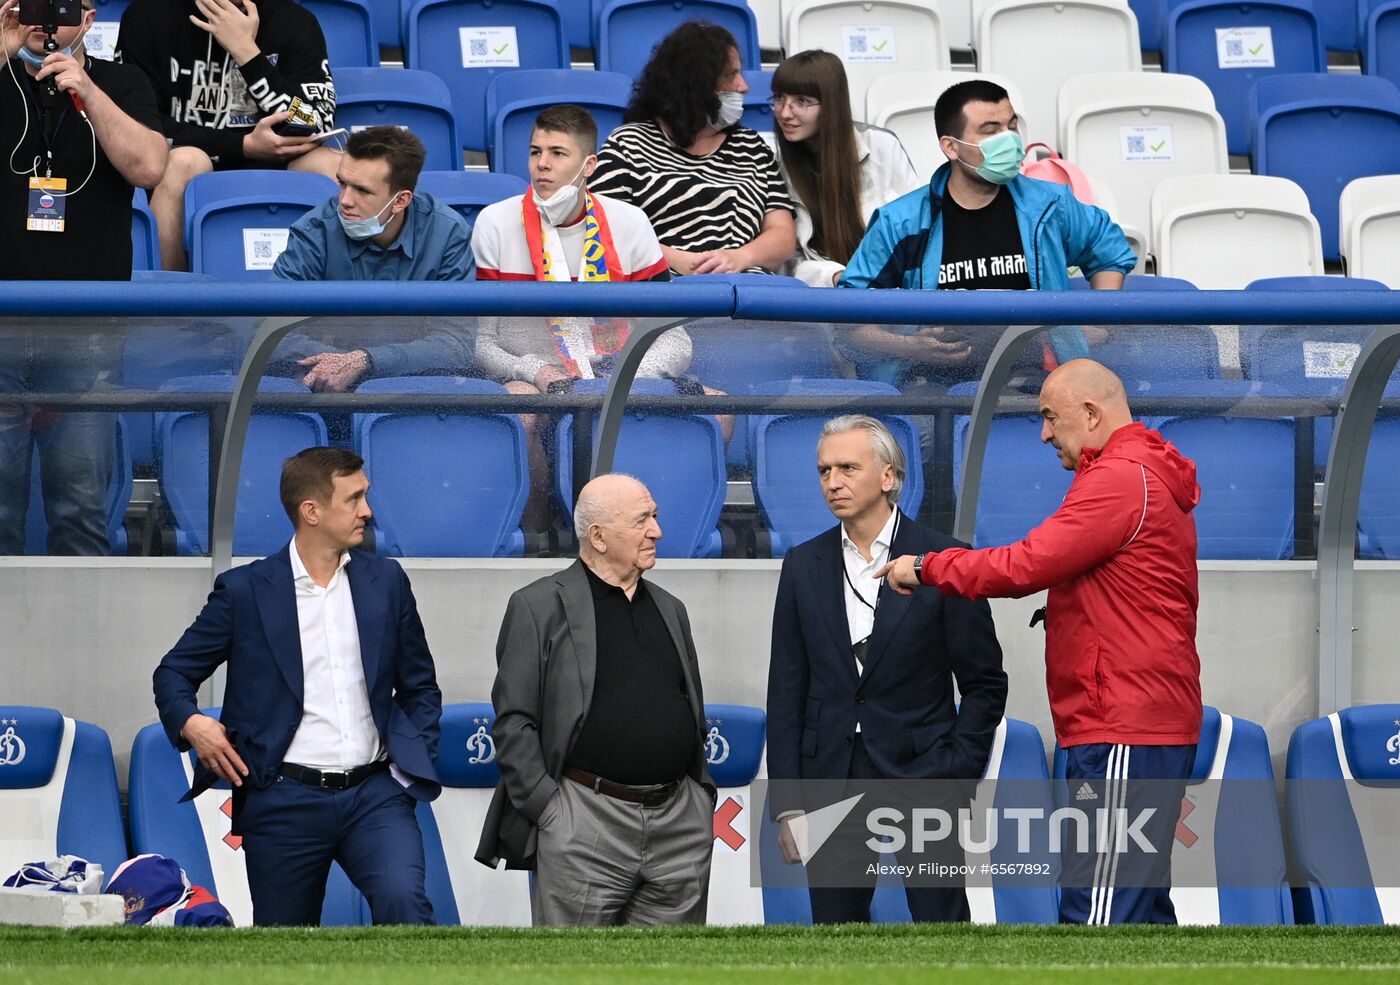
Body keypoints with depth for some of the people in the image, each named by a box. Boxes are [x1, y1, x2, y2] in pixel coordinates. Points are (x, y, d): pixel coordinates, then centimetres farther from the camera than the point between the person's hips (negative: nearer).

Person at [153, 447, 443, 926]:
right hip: (285, 799, -1)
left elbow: (420, 687, 18)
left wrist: (415, 758, 2)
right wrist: (190, 722, -12)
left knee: (404, 902, -26)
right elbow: (174, 672, 9)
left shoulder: (386, 581, 9)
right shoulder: (245, 590, 1)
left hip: (374, 794, 1)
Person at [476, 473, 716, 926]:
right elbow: (513, 723, -5)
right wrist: (547, 809, -12)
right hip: (585, 828, -5)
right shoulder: (539, 607, -1)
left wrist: (703, 798, 12)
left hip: (679, 823, 5)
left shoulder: (669, 609, 17)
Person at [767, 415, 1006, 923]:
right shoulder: (804, 566, 8)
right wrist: (787, 803, 2)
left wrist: (958, 775, -8)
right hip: (831, 778, 3)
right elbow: (787, 691, 8)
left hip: (920, 770, -3)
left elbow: (984, 683, 1)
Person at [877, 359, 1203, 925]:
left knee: (1097, 911, -14)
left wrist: (926, 568, -7)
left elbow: (1026, 565, -16)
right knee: (1139, 908, 11)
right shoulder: (1152, 478, 21)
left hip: (1123, 736, -11)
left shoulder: (1119, 479, -12)